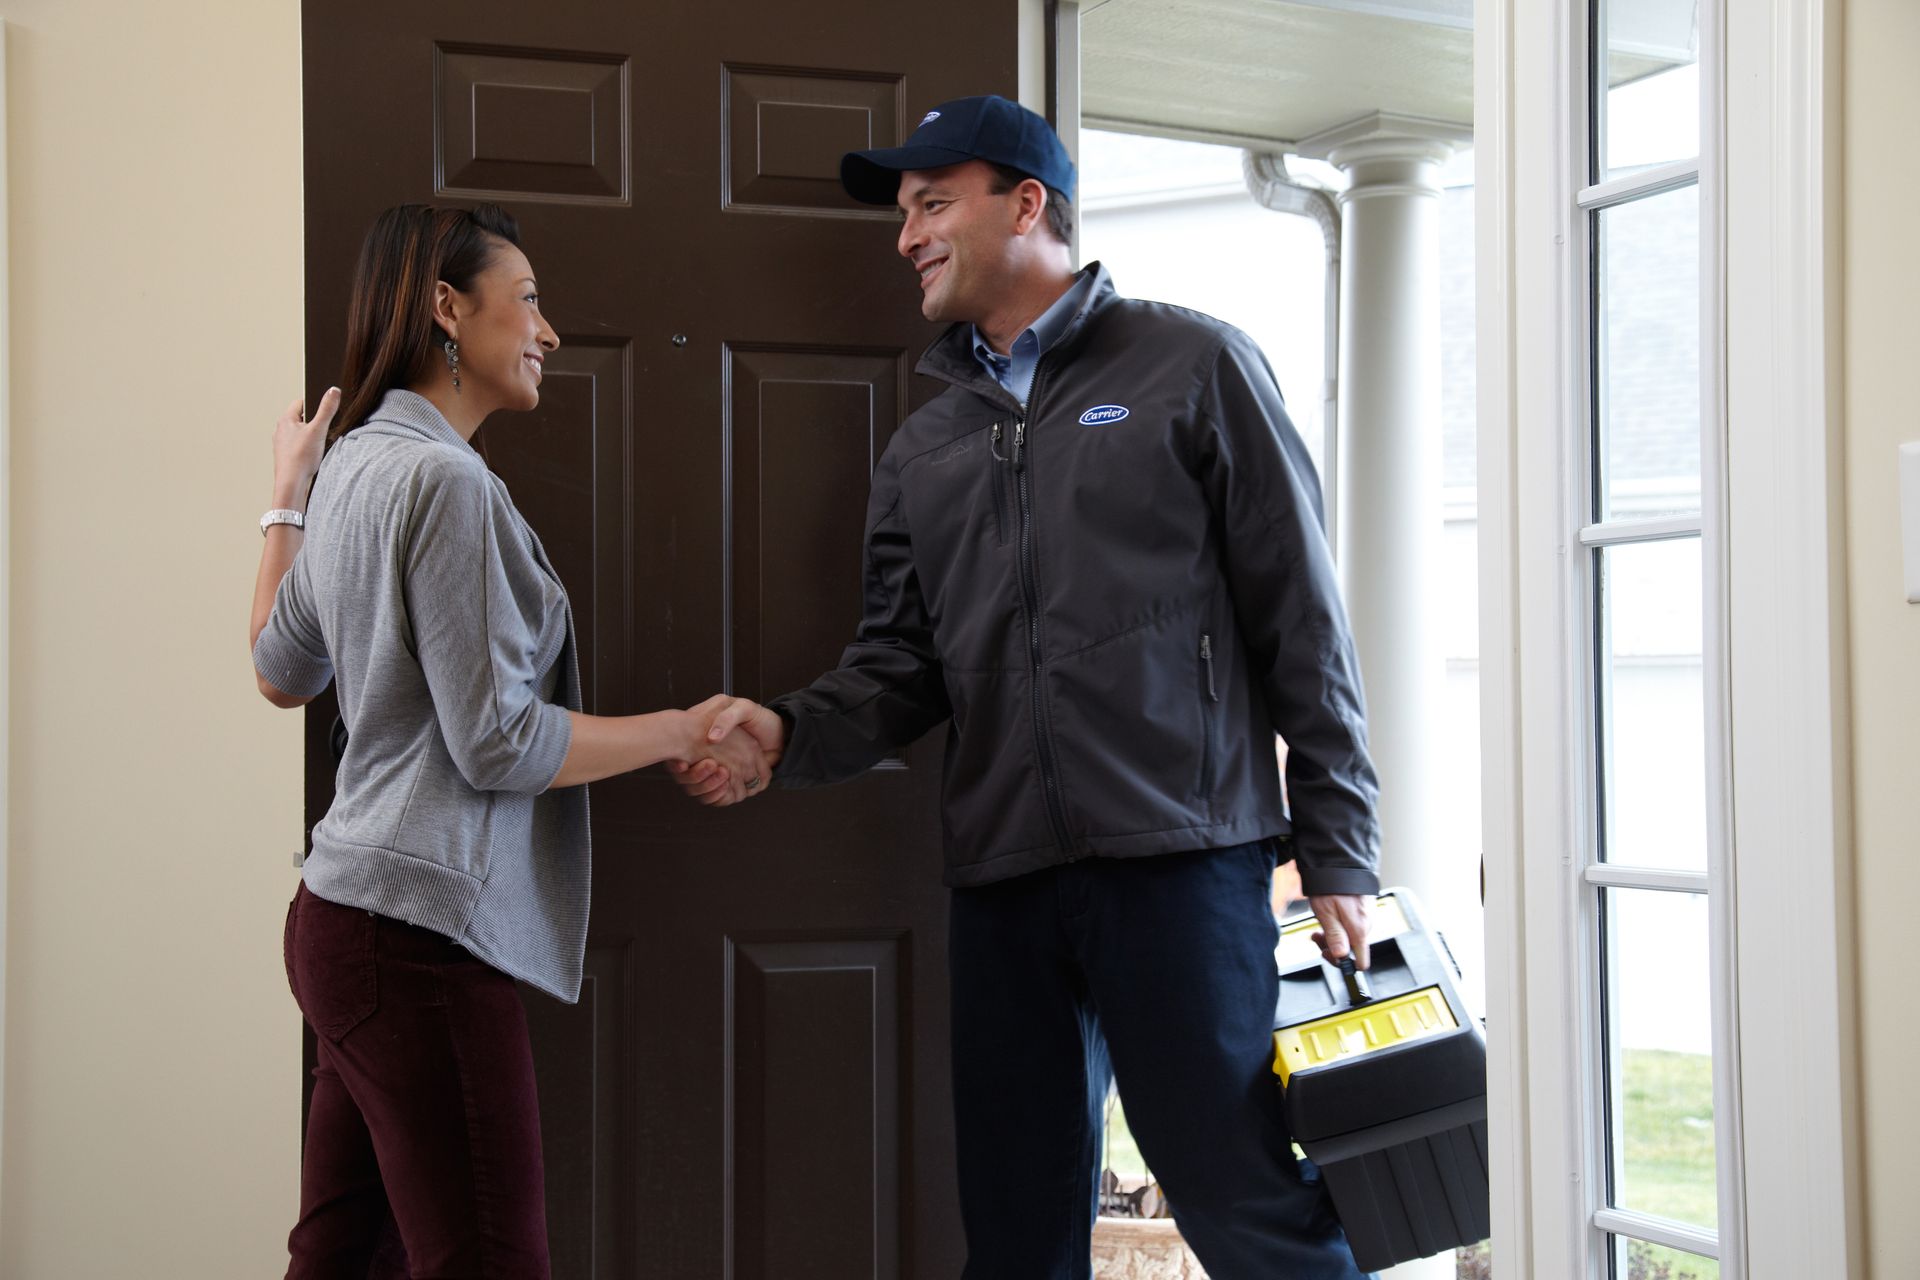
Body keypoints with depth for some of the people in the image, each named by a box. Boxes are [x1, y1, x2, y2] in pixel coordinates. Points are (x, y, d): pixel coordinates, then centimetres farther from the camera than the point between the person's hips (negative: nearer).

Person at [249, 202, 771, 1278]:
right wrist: (690, 733, -6)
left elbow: (282, 673, 28)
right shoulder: (443, 479, -13)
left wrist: (288, 498, 36)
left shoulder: (351, 465, 14)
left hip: (345, 915, 10)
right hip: (422, 937, -10)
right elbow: (498, 742, -15)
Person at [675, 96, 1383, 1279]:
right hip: (1003, 880, 5)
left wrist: (1337, 854, -4)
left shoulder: (1191, 368, 4)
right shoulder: (922, 451, 18)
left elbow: (1301, 622, 0)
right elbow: (902, 667, 12)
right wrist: (789, 733, -9)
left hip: (1181, 866, -5)